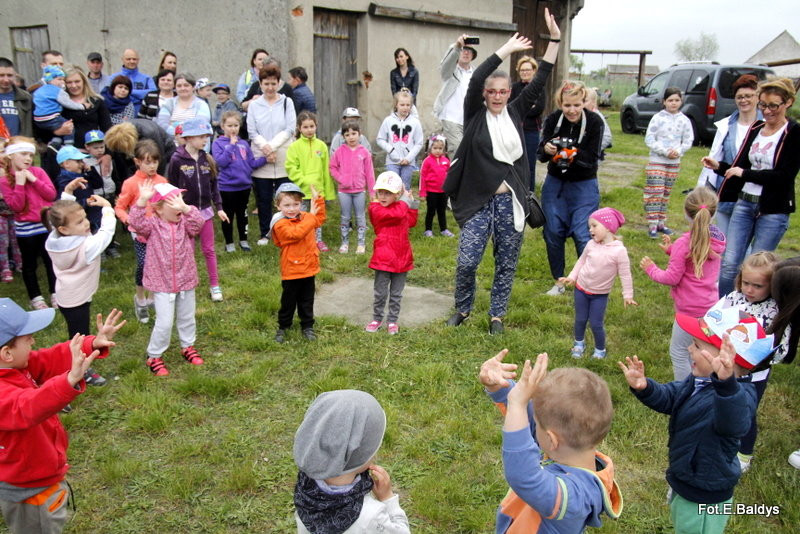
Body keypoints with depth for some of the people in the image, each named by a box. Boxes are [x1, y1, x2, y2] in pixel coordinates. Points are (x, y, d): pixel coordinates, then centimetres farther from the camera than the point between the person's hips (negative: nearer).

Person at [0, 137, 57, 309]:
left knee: (51, 260, 9)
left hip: (47, 224, 2)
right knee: (29, 264, 9)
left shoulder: (38, 172, 1)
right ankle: (36, 298, 19)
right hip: (25, 228, -2)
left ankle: (55, 294, 21)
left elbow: (51, 195, -6)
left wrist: (33, 180, -14)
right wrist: (19, 184, -18)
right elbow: (16, 206, -13)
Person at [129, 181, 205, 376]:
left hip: (186, 280, 4)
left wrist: (185, 208, -39)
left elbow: (199, 223, -24)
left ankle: (188, 347, 42)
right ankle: (154, 357, 16)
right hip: (162, 283, -3)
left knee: (187, 318, 19)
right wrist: (143, 200, -38)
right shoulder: (152, 225, -10)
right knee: (164, 322, -3)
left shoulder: (185, 223, -4)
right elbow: (135, 223, -28)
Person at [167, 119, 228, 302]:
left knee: (209, 249, 10)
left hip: (205, 210, 4)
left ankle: (214, 285, 19)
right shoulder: (177, 160, -10)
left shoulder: (207, 159, 2)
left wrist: (219, 207, 4)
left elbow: (214, 185, 8)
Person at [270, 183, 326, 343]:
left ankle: (307, 326, 30)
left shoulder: (304, 217, 6)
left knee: (306, 301, 16)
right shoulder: (280, 224, -18)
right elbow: (296, 233, -33)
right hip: (291, 271, -6)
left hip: (308, 269, 6)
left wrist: (318, 199, 12)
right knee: (288, 301, 10)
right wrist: (311, 216, -30)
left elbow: (320, 219, 23)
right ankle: (283, 327, 27)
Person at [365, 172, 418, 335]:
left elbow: (411, 222, 23)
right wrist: (405, 200, -9)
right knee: (380, 293, 8)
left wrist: (413, 203, 14)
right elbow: (399, 214, -26)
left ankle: (392, 321, 27)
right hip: (383, 258, -5)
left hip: (402, 258, 5)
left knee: (396, 294, 14)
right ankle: (377, 319, 27)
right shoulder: (375, 209, -14)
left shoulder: (400, 206, 9)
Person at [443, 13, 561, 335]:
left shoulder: (515, 113, 7)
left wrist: (555, 40, -2)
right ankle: (462, 309, 21)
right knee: (466, 261, -5)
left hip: (511, 202, 3)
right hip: (479, 202, -3)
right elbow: (476, 79, -14)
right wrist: (508, 48, -13)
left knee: (506, 264, 9)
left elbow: (539, 83, 3)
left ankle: (496, 314, 27)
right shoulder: (475, 114, 0)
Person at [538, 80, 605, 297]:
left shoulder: (594, 122, -15)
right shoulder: (553, 119, -9)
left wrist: (574, 154, -37)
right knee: (553, 232, 4)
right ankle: (558, 282, 20)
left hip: (584, 186, -2)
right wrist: (547, 149, -33)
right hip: (555, 183, 3)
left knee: (582, 235, -10)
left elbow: (592, 159, -18)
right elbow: (541, 156, -10)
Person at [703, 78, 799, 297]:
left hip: (773, 210, -5)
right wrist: (719, 166, -3)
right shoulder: (755, 129, 9)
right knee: (729, 264, 3)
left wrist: (744, 173, -13)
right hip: (744, 203, 5)